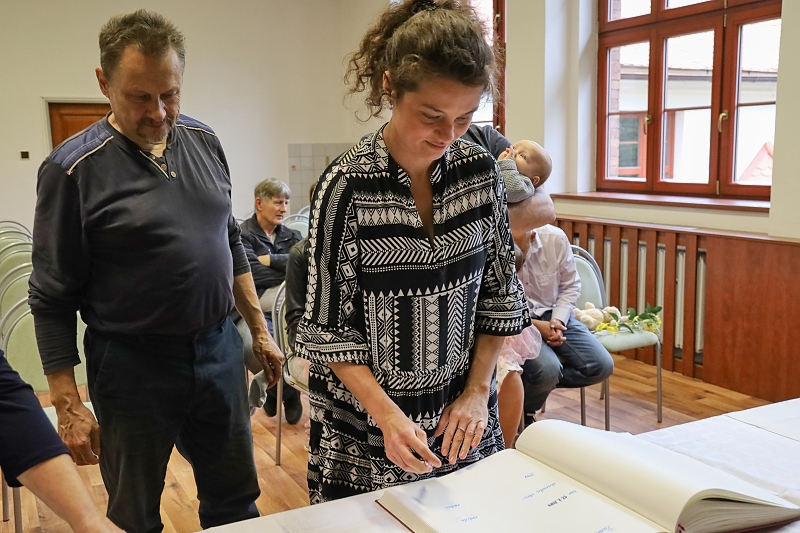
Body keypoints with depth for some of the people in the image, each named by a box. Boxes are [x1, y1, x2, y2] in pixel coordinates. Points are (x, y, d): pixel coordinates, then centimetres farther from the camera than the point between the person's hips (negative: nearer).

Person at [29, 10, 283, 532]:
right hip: (133, 366, -4)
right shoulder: (74, 169, -13)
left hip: (219, 348, 5)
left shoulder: (205, 142, 2)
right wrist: (67, 403, -10)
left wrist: (260, 329, 11)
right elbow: (53, 299, -9)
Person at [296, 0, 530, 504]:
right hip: (366, 425, -3)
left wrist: (478, 391, -3)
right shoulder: (346, 187, -18)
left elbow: (499, 293, 2)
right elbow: (330, 328, -13)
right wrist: (387, 415, -21)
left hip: (461, 417, 4)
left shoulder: (481, 170, -6)